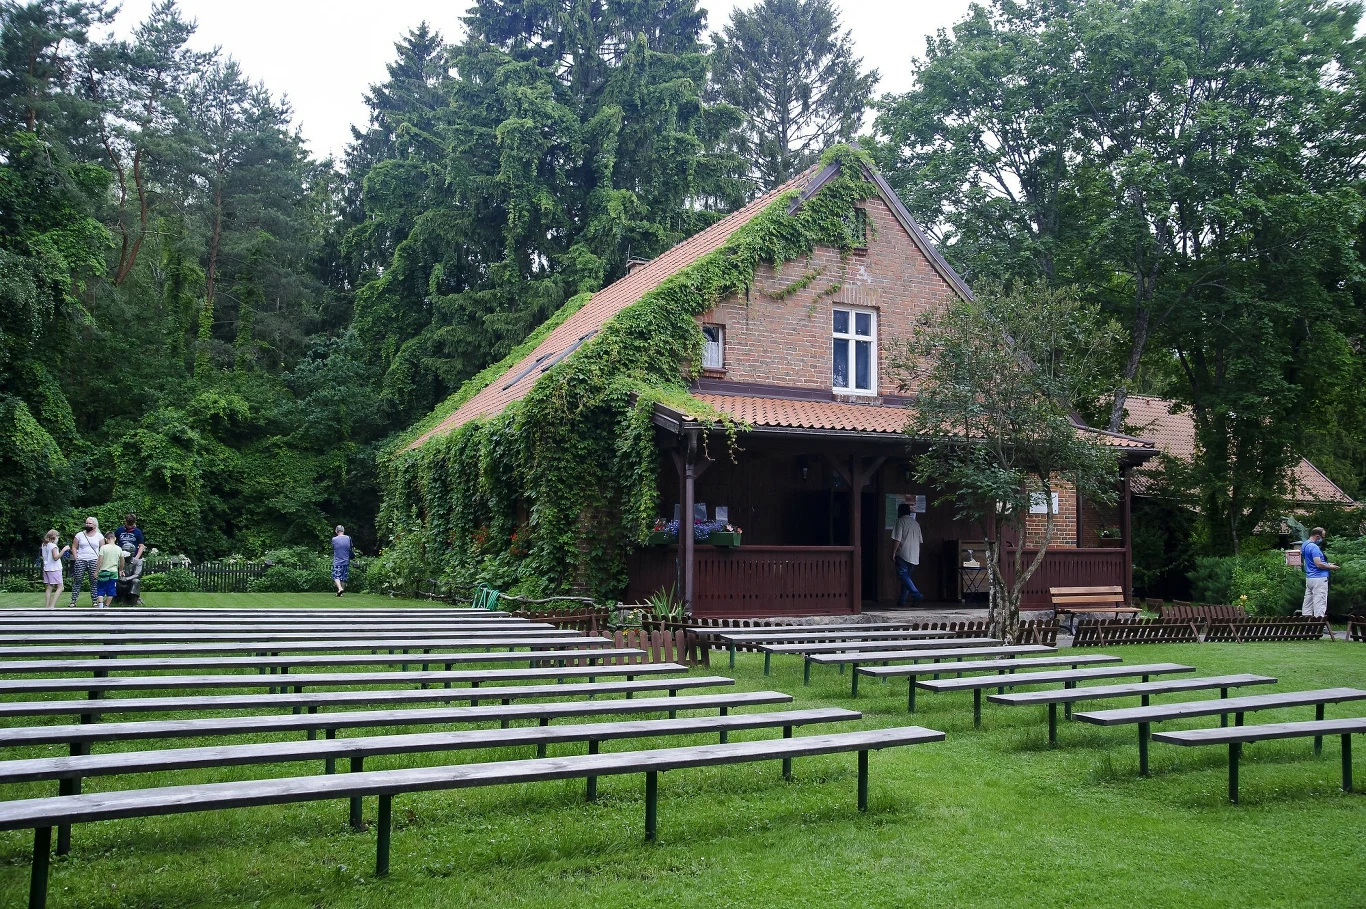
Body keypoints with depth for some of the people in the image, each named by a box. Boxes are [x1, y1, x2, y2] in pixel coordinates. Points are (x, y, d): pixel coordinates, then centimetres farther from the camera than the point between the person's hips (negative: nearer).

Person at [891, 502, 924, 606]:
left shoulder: (901, 521, -4)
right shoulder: (916, 523, 18)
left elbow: (897, 539, -12)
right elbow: (920, 540, 19)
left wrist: (893, 553, -9)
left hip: (903, 554, -7)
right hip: (914, 556, 7)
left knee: (902, 575, -7)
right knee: (906, 576, 11)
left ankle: (916, 595, -22)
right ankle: (902, 600, 10)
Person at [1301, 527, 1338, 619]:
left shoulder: (1304, 545, 13)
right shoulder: (1314, 547, -17)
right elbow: (1318, 564, -22)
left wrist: (1326, 563, 18)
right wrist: (1331, 567, -7)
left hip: (1308, 578, 9)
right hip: (1318, 578, -9)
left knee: (1308, 602, 10)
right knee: (1320, 604, -6)